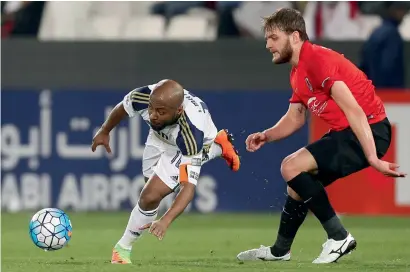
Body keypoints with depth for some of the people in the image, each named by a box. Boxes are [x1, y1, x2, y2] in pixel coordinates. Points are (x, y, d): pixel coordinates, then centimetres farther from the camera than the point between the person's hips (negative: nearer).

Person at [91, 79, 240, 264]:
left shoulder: (191, 131, -48)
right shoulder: (143, 97, -38)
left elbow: (188, 186, -48)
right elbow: (122, 108, -10)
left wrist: (165, 220, -61)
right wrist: (104, 132, 8)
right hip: (160, 135, 5)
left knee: (150, 196, -19)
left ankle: (123, 248, 8)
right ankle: (217, 147, 42)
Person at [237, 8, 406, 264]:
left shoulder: (318, 60, -19)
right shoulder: (298, 73, 14)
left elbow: (354, 111, -24)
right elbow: (295, 118, 24)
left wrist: (372, 158, -28)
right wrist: (266, 136, 4)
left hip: (369, 131, -10)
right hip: (344, 133, 10)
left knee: (292, 167, -16)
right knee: (299, 181, 19)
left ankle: (339, 237, -10)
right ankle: (280, 251, 35)